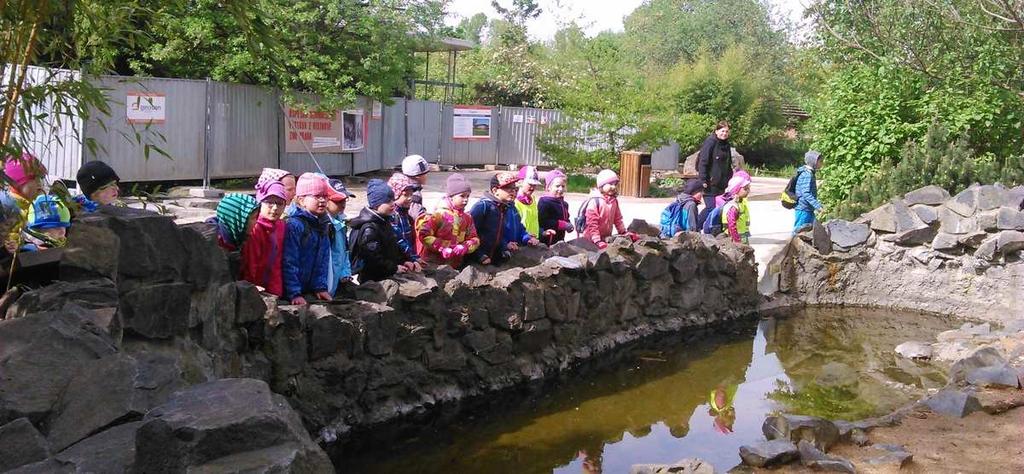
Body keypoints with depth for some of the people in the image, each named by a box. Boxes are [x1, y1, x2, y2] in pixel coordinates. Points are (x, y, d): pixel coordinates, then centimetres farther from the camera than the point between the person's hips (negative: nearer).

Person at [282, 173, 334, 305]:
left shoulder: (324, 225, 8)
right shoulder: (293, 225, -15)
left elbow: (323, 260, 10)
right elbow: (289, 263, -18)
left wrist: (321, 287, 2)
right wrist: (294, 294, -21)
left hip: (312, 290, 7)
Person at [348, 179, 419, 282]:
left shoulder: (384, 222, 12)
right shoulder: (368, 228, -20)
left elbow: (394, 247, 21)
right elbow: (373, 258, -24)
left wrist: (405, 261, 6)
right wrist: (394, 268, -17)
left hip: (386, 277, 9)